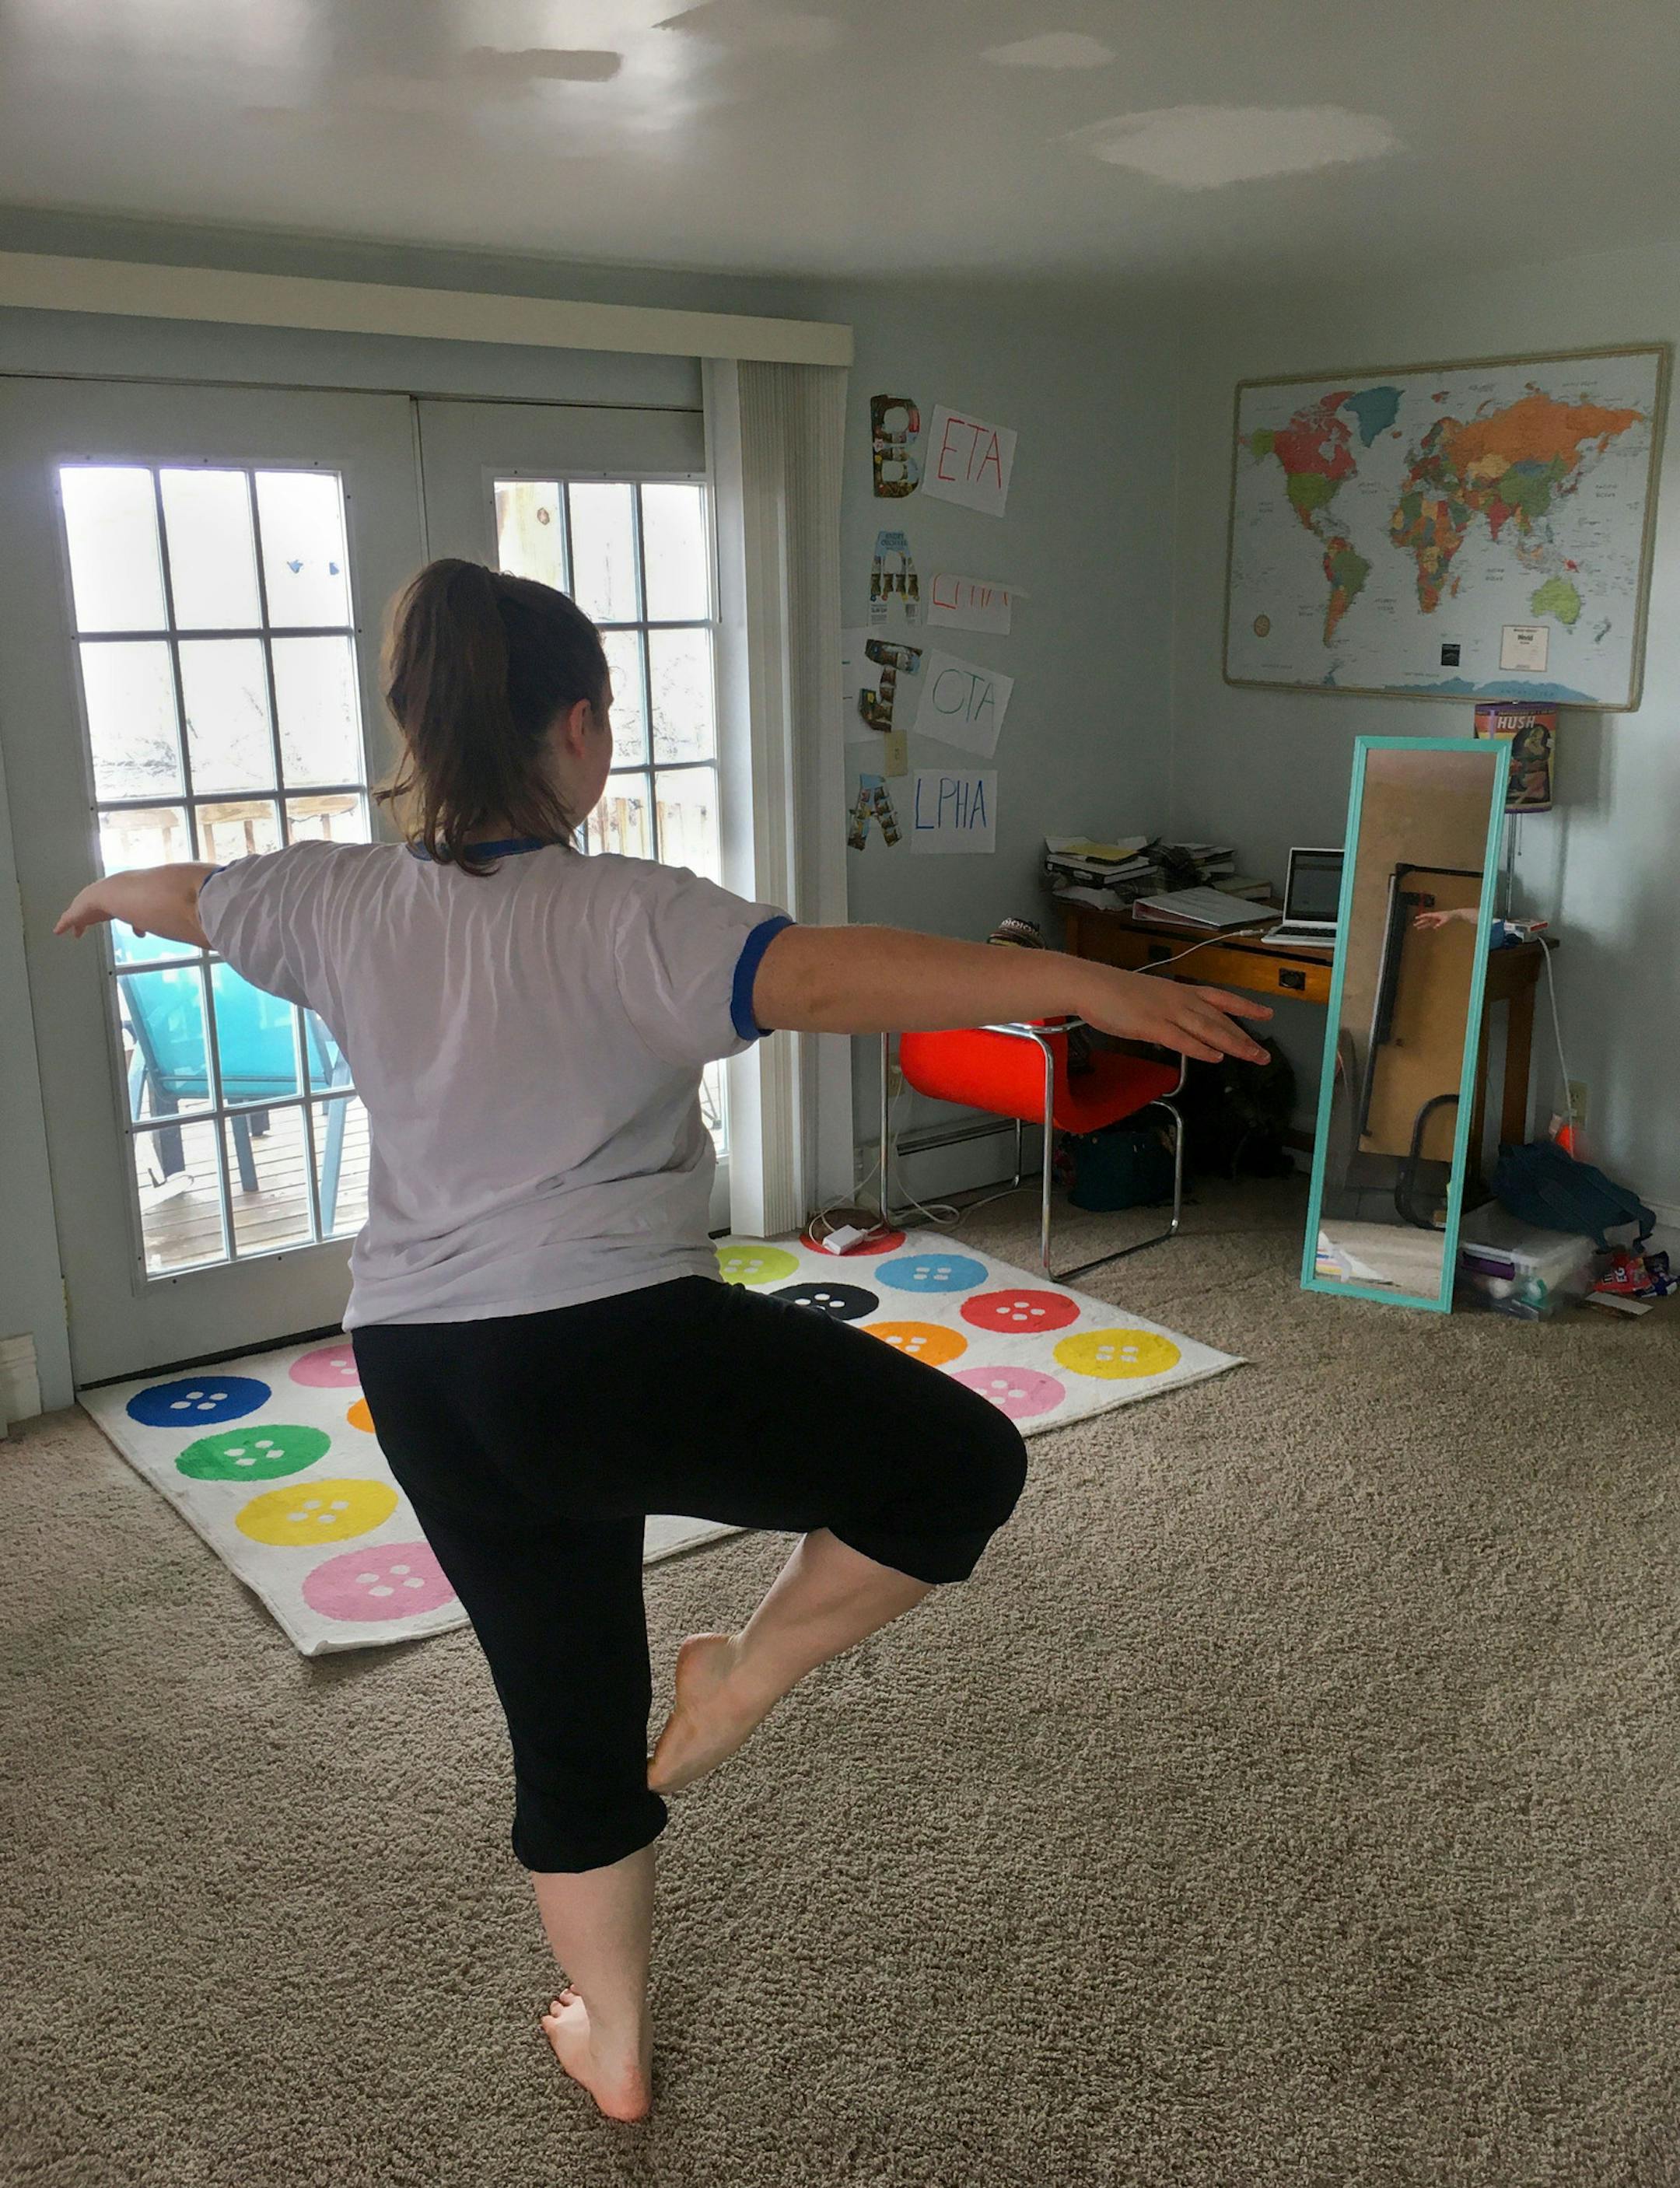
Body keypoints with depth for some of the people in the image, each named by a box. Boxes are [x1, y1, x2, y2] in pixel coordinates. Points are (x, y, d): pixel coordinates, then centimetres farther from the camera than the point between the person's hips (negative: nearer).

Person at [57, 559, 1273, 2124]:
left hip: (421, 1381, 7)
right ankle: (733, 1690, 11)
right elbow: (821, 975, -30)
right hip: (618, 1349, -7)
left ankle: (611, 2047, 39)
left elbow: (187, 900, 27)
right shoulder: (622, 917, -13)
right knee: (961, 1459, 4)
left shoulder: (336, 901, 6)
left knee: (566, 1717, 21)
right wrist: (1069, 980, -33)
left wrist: (111, 892, 49)